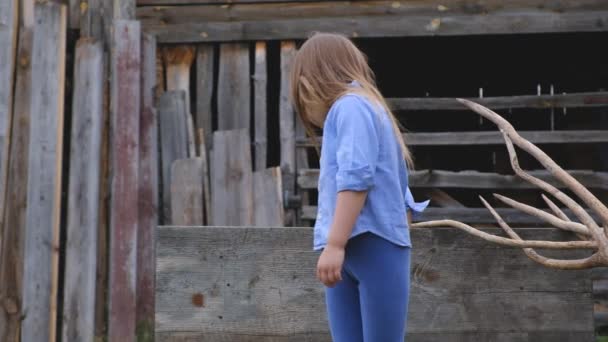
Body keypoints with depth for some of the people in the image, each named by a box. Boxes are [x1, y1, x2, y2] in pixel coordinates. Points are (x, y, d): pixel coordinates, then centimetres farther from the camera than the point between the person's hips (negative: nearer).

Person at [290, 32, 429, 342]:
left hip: (373, 245, -8)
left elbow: (356, 177, -15)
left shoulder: (351, 106, -2)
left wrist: (335, 244, -21)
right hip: (348, 251, 8)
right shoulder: (365, 108, 25)